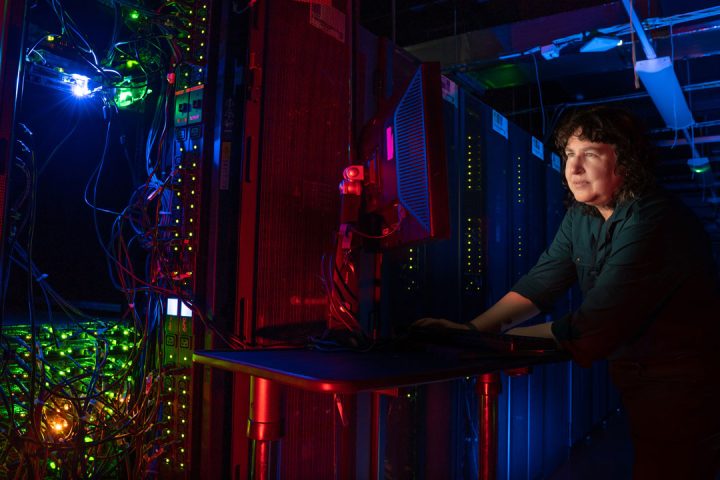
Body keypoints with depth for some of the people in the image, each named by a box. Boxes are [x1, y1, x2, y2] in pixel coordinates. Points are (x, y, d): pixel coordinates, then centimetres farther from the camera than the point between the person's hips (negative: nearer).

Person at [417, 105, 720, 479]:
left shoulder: (652, 223, -26)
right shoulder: (580, 215, 1)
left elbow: (593, 327, -29)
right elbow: (541, 282, -4)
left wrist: (501, 341, -22)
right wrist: (473, 329, -16)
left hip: (681, 383, -7)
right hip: (630, 373, 8)